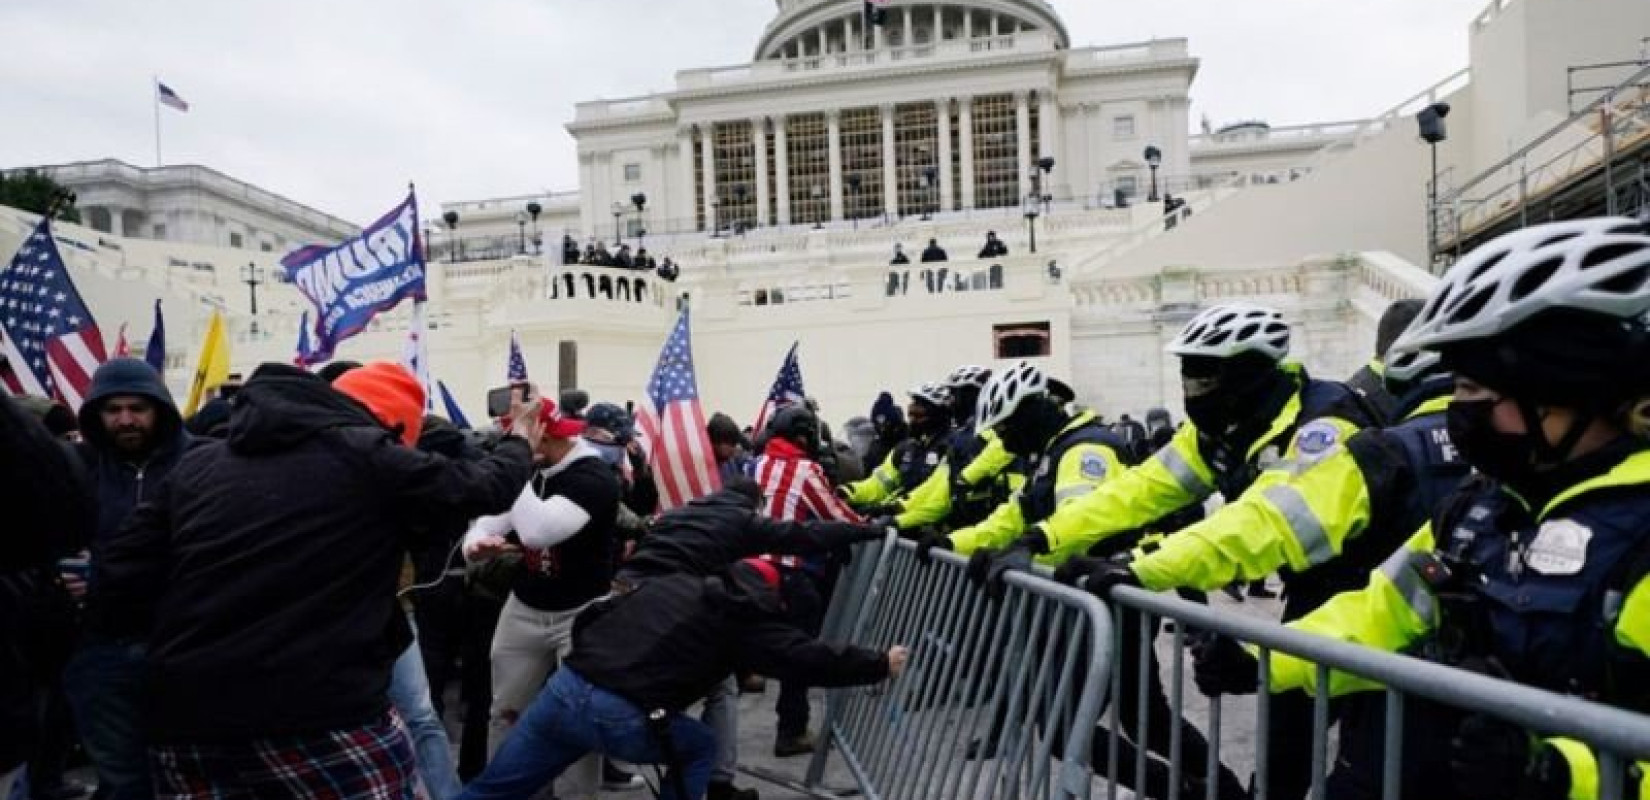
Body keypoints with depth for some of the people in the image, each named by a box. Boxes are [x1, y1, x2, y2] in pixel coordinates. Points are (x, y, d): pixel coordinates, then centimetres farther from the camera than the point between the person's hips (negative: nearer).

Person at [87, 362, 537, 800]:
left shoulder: (197, 464, 11)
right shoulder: (367, 457, -4)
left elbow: (114, 584, 9)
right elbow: (484, 486, 7)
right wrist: (520, 442, 27)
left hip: (186, 722, 6)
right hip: (324, 721, -6)